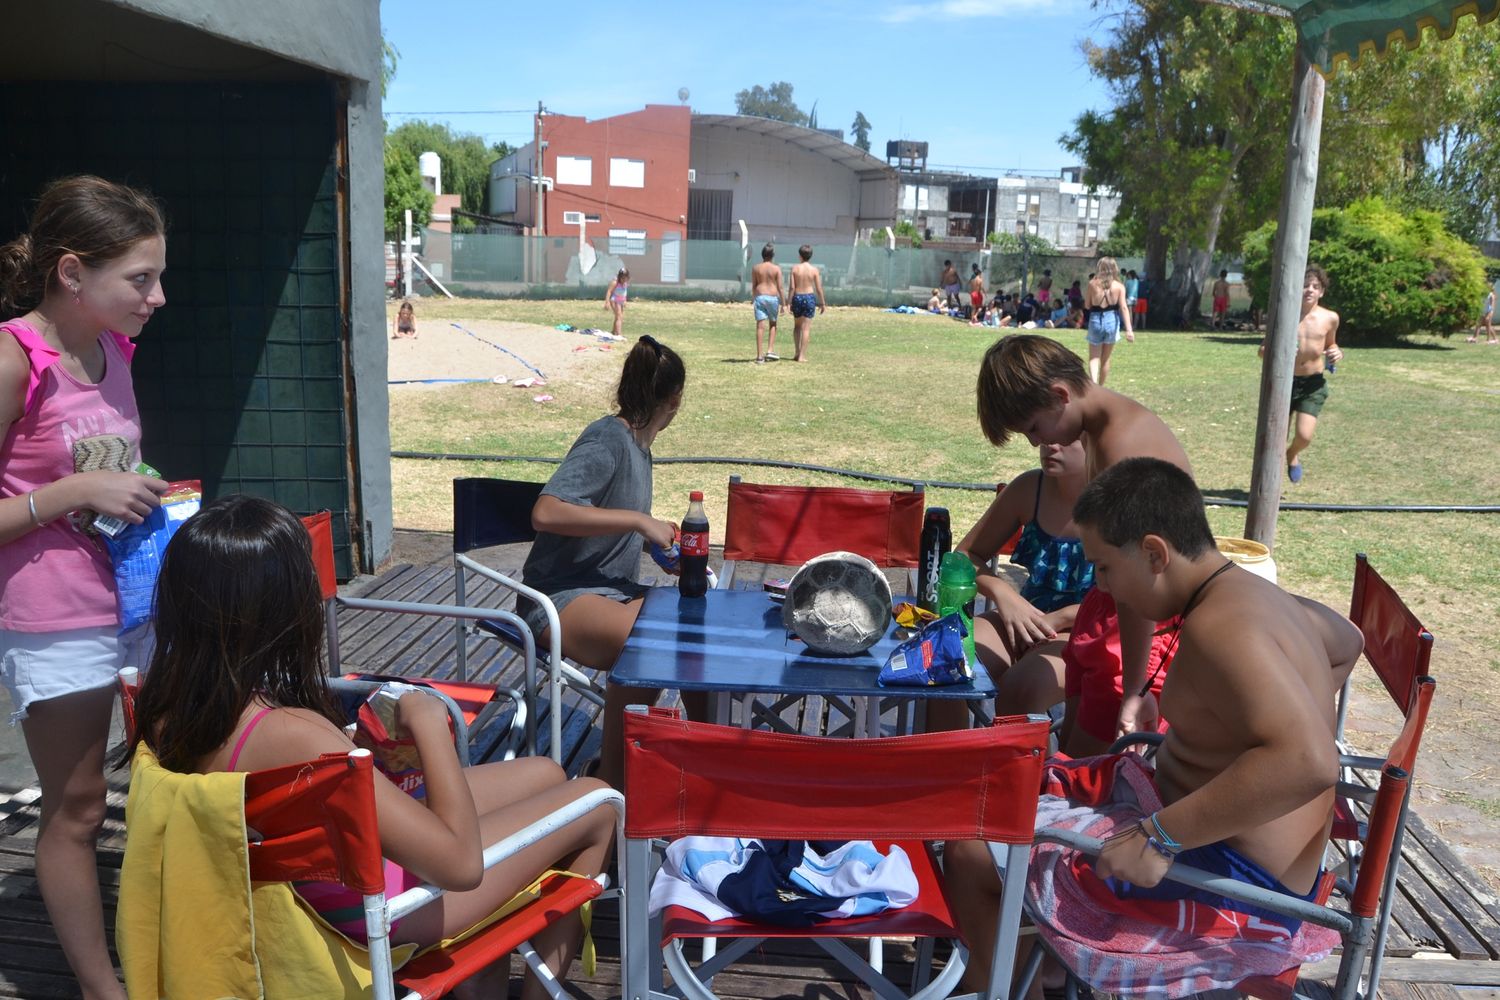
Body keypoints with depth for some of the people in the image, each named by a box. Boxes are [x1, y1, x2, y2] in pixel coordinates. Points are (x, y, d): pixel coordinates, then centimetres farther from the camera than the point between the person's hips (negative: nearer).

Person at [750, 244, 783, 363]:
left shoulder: (756, 268, 4)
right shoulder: (776, 269, -2)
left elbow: (753, 286, 6)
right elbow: (780, 287, -4)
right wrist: (783, 303, 2)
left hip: (760, 297, 1)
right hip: (773, 297, -1)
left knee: (760, 326, -2)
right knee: (773, 324, 19)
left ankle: (759, 356, -5)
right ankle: (770, 350, 8)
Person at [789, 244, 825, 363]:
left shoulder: (795, 268, -3)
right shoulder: (814, 270, -4)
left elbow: (792, 287, -5)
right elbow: (819, 289, -3)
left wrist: (790, 302, 0)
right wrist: (821, 303, 7)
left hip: (797, 297, 1)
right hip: (809, 297, -1)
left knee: (797, 326, 19)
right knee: (806, 328, 2)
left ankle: (797, 352, 11)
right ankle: (802, 355, 0)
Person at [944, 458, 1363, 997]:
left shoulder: (1220, 627, -26)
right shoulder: (1251, 592, 4)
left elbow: (1310, 761, -38)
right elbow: (1347, 640, 24)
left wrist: (1162, 835, -36)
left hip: (1235, 879, -10)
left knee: (971, 854, -13)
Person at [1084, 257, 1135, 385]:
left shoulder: (1093, 283, -5)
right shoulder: (1119, 286, -4)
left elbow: (1087, 305, 2)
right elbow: (1123, 308, -11)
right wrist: (1128, 329, -14)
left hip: (1095, 320, -1)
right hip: (1112, 321, 1)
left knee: (1094, 358, 3)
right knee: (1105, 359, 17)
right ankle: (1100, 387, 28)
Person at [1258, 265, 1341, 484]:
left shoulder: (1330, 318, -2)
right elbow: (1262, 349, -1)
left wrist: (1337, 352, -6)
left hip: (1313, 384, 1)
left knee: (1304, 436, -13)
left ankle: (1292, 455, 25)